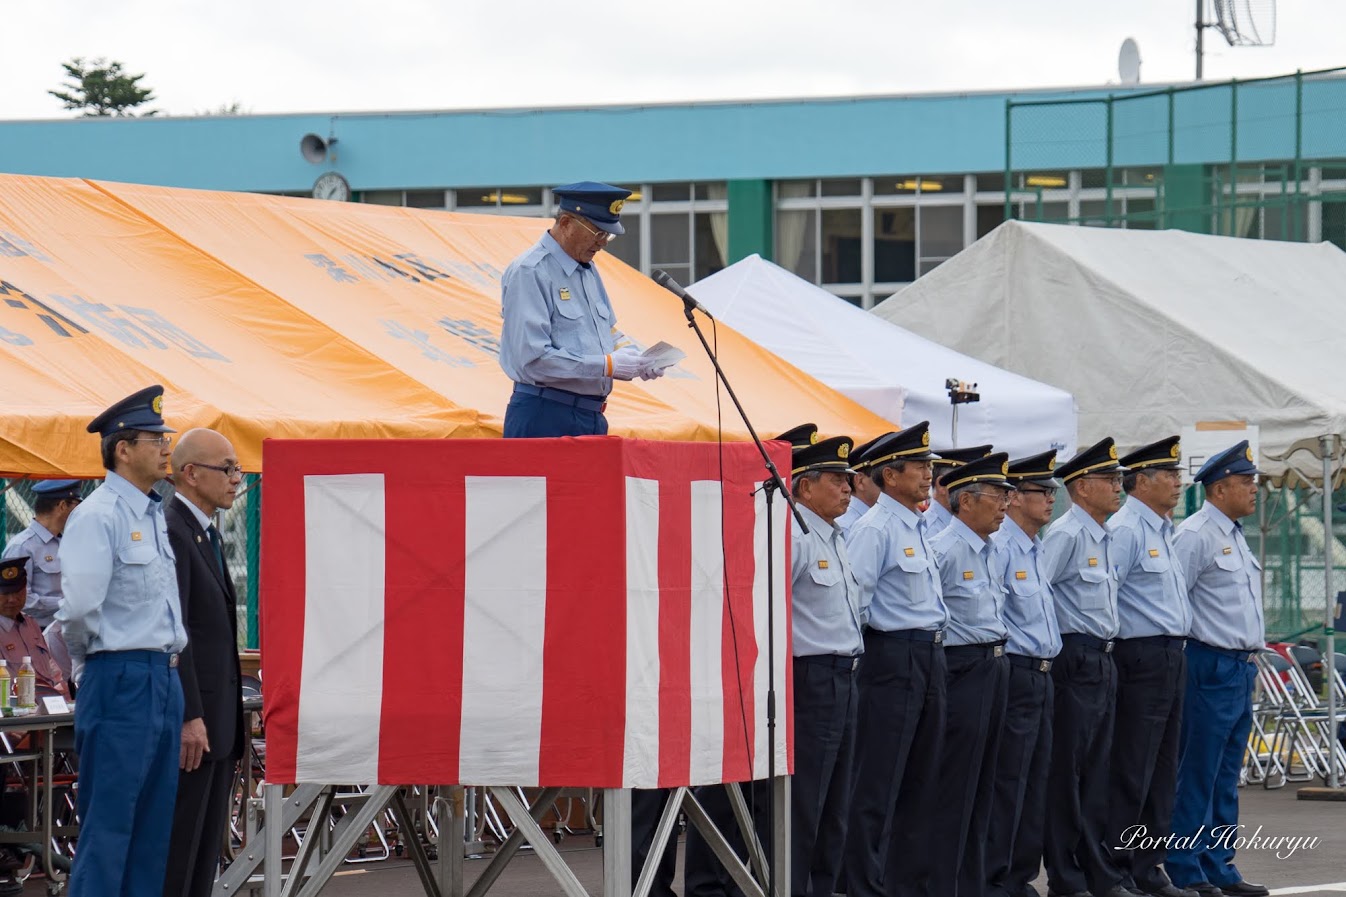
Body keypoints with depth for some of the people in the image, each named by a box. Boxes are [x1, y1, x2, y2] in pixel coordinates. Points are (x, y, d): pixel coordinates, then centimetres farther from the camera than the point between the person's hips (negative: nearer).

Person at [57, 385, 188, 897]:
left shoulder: (155, 514, 15)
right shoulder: (97, 517, -14)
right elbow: (78, 609, -21)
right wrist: (86, 664, -5)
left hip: (164, 680, 9)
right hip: (121, 679, -9)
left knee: (153, 827, 11)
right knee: (108, 827, -7)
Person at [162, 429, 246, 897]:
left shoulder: (207, 533, 18)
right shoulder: (171, 533, -14)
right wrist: (190, 717, -23)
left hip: (215, 717, 10)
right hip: (190, 720, -10)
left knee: (206, 847, 10)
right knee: (176, 844, -8)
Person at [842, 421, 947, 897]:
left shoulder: (917, 528, 15)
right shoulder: (875, 528, -13)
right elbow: (852, 596, -19)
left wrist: (932, 651, 18)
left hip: (928, 658, 9)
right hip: (893, 657, -9)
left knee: (921, 781, 12)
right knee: (878, 786, -6)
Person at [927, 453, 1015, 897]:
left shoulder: (987, 551, 15)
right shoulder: (944, 551, -15)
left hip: (994, 669, 9)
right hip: (962, 671, -9)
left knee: (982, 790, 12)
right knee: (953, 792, -6)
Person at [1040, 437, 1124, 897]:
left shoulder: (1104, 538, 16)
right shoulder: (1067, 535, -13)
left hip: (1102, 663, 9)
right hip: (1075, 662, -9)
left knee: (1097, 772, 11)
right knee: (1065, 772, -4)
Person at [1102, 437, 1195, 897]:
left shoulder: (1163, 531, 18)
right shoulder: (1125, 530, -13)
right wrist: (1111, 638, -14)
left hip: (1170, 660, 10)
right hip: (1142, 658, -10)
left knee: (1161, 772, 11)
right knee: (1130, 773, -8)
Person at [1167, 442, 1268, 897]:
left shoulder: (1235, 536, 18)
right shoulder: (1195, 535, -12)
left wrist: (1251, 654, 18)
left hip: (1241, 669, 9)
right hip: (1211, 667, -9)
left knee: (1226, 778, 11)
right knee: (1197, 775, -6)